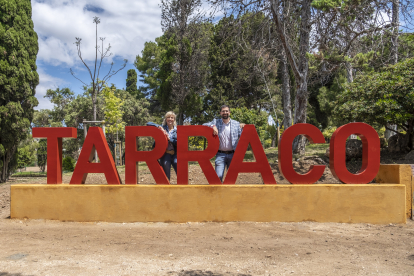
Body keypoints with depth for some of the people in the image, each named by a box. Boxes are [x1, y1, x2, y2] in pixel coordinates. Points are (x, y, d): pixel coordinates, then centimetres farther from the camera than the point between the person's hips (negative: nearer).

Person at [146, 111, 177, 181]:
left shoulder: (177, 130, 10)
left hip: (175, 155, 0)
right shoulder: (162, 128, 10)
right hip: (165, 155, 0)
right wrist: (158, 127, -9)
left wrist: (170, 139, -11)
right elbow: (148, 123, 4)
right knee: (166, 177, 4)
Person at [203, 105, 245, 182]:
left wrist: (243, 128, -12)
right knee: (218, 176, -12)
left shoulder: (236, 124, 7)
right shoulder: (216, 122, 6)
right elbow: (204, 125, 0)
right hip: (220, 154, -1)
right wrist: (213, 126, -16)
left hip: (232, 154, 1)